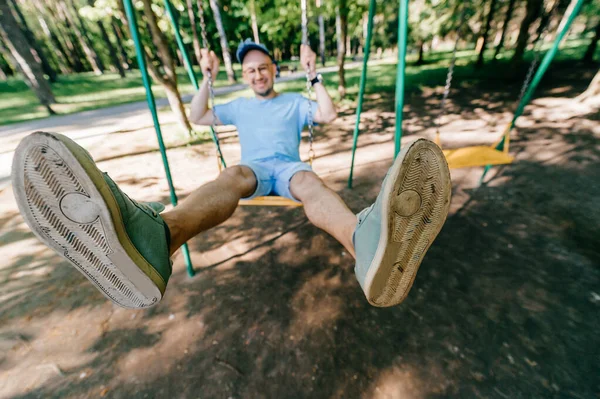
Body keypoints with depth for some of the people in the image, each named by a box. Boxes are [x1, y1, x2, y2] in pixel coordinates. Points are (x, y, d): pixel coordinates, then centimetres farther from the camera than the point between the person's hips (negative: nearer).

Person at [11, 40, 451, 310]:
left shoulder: (294, 102, 23)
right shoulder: (239, 106, 27)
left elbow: (329, 114, 10)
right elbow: (197, 117, 22)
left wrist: (314, 74, 7)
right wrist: (207, 77, 16)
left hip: (288, 167, 0)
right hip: (253, 169, 1)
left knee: (311, 182, -35)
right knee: (231, 177, -35)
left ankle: (368, 242, -67)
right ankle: (155, 238, -66)